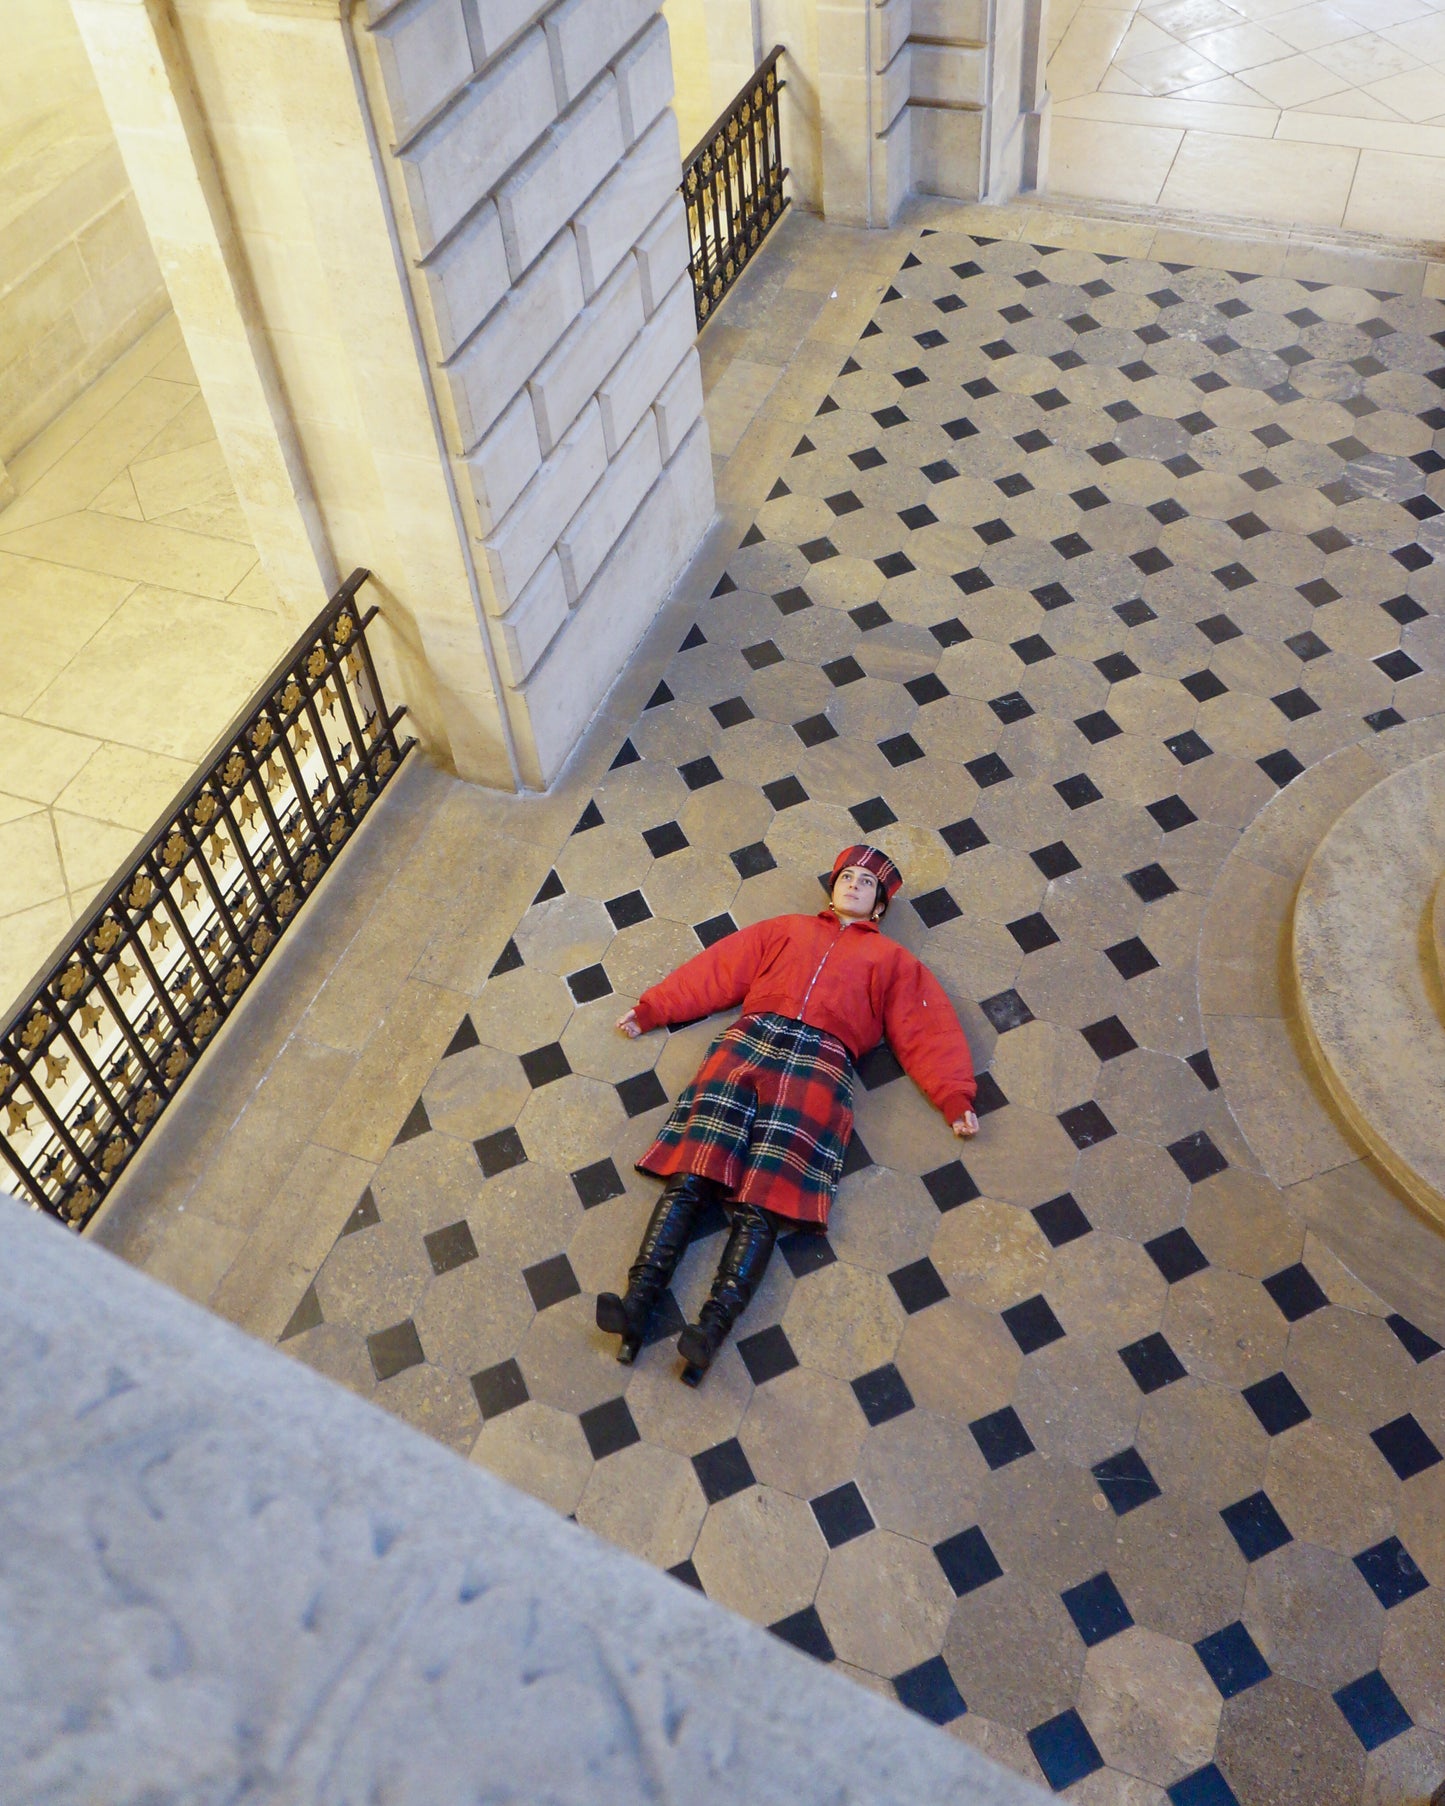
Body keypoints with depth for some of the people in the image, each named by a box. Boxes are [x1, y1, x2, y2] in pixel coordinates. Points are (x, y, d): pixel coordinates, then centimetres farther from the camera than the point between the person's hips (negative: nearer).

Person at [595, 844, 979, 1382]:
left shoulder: (892, 959, 27)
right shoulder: (787, 928, 31)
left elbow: (925, 1029, 16)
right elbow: (716, 971, 26)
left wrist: (954, 1096, 2)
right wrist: (650, 1010, 20)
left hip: (819, 1061, -2)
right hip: (749, 1040, 2)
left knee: (760, 1203, -21)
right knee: (689, 1177, -19)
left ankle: (713, 1327, -36)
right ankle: (637, 1304, -29)